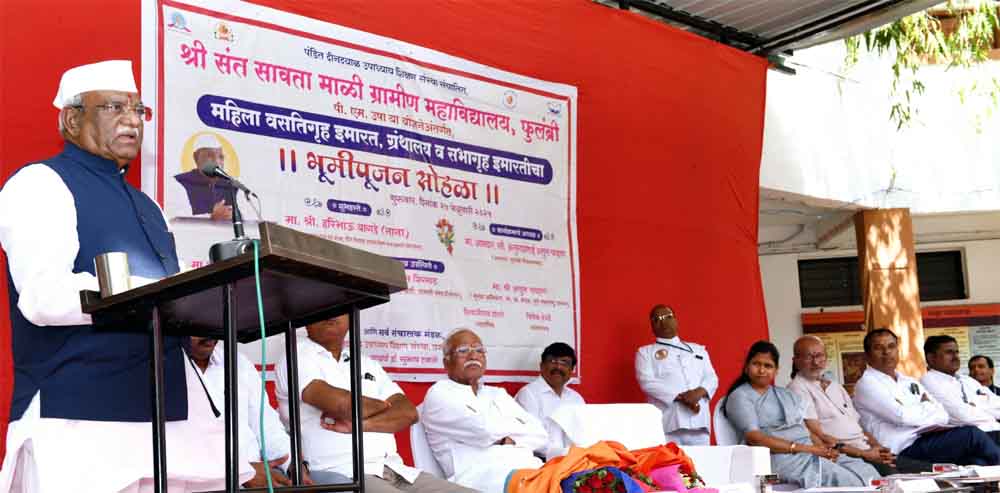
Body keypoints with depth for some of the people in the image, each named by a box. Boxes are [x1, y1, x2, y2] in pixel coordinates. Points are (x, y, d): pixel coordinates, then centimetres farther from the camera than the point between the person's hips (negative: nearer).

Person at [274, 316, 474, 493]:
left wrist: (360, 424, -9)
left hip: (395, 470, 6)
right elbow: (341, 405, -14)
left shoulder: (367, 364, 23)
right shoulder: (295, 358, 3)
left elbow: (408, 412, 8)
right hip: (340, 475, -6)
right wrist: (380, 405, 6)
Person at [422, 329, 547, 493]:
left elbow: (539, 434, 14)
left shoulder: (498, 394, 27)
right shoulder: (439, 394, 7)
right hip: (481, 476, -6)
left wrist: (509, 440, -6)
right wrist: (518, 426, 10)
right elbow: (485, 431, -8)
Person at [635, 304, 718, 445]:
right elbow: (648, 382, -1)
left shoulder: (698, 349, 25)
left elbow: (711, 378, 15)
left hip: (699, 421, 3)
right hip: (668, 422, -3)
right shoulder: (645, 352, 14)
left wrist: (699, 392, -9)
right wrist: (680, 397, -13)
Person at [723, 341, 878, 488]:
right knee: (851, 482, -24)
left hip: (812, 452, 7)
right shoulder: (740, 396, 1)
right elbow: (754, 438, -12)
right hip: (781, 457, -7)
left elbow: (809, 429, 15)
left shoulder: (786, 394, 24)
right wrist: (803, 448, -16)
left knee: (867, 472, -13)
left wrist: (824, 449, -8)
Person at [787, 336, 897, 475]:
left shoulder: (836, 386, 23)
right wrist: (863, 454, -15)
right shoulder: (798, 389, -3)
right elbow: (818, 437, -11)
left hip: (868, 451, 8)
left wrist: (878, 447, 0)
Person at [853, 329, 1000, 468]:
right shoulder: (866, 384, 0)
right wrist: (928, 408, 6)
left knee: (976, 462, -21)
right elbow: (902, 416, -13)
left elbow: (943, 415, 15)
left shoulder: (910, 383, 23)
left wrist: (924, 407, -7)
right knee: (972, 435, -19)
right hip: (904, 450, -7)